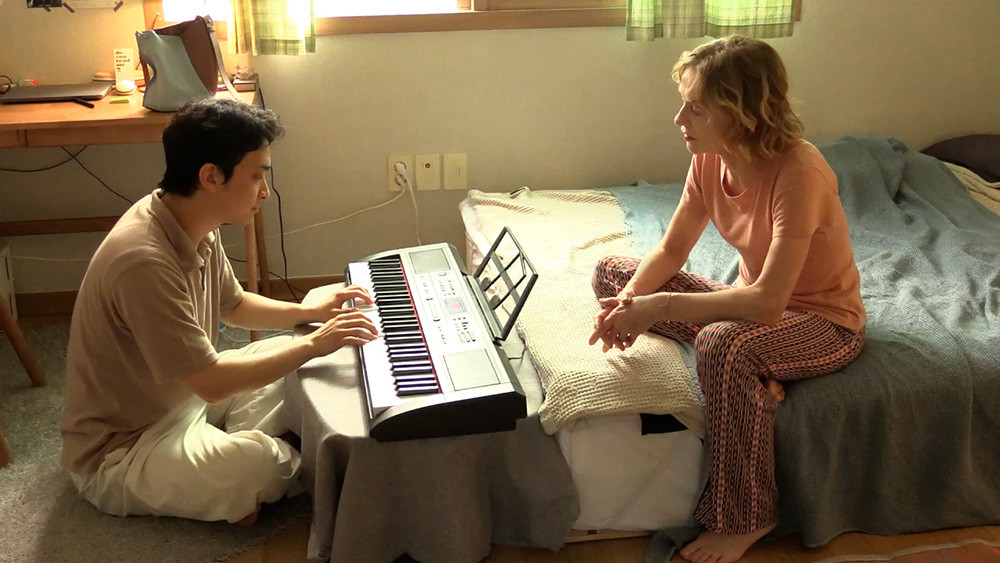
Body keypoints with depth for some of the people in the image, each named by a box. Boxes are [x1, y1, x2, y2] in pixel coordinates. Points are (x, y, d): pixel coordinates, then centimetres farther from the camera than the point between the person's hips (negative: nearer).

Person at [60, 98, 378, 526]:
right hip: (118, 453, -10)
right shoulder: (143, 262, -33)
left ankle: (229, 452, -6)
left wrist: (311, 313, 0)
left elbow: (234, 306, 14)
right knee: (263, 464, -32)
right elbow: (212, 384, -30)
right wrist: (313, 345, -21)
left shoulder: (195, 228, -4)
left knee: (286, 351, 8)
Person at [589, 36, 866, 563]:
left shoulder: (798, 172, -31)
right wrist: (630, 301, -20)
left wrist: (659, 306, -35)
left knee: (722, 344, -40)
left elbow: (767, 302, -36)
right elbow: (670, 250, 0)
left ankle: (744, 520, -17)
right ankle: (755, 379, -8)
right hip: (757, 298, 8)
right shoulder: (710, 160, -9)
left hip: (824, 321, -8)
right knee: (612, 271, -2)